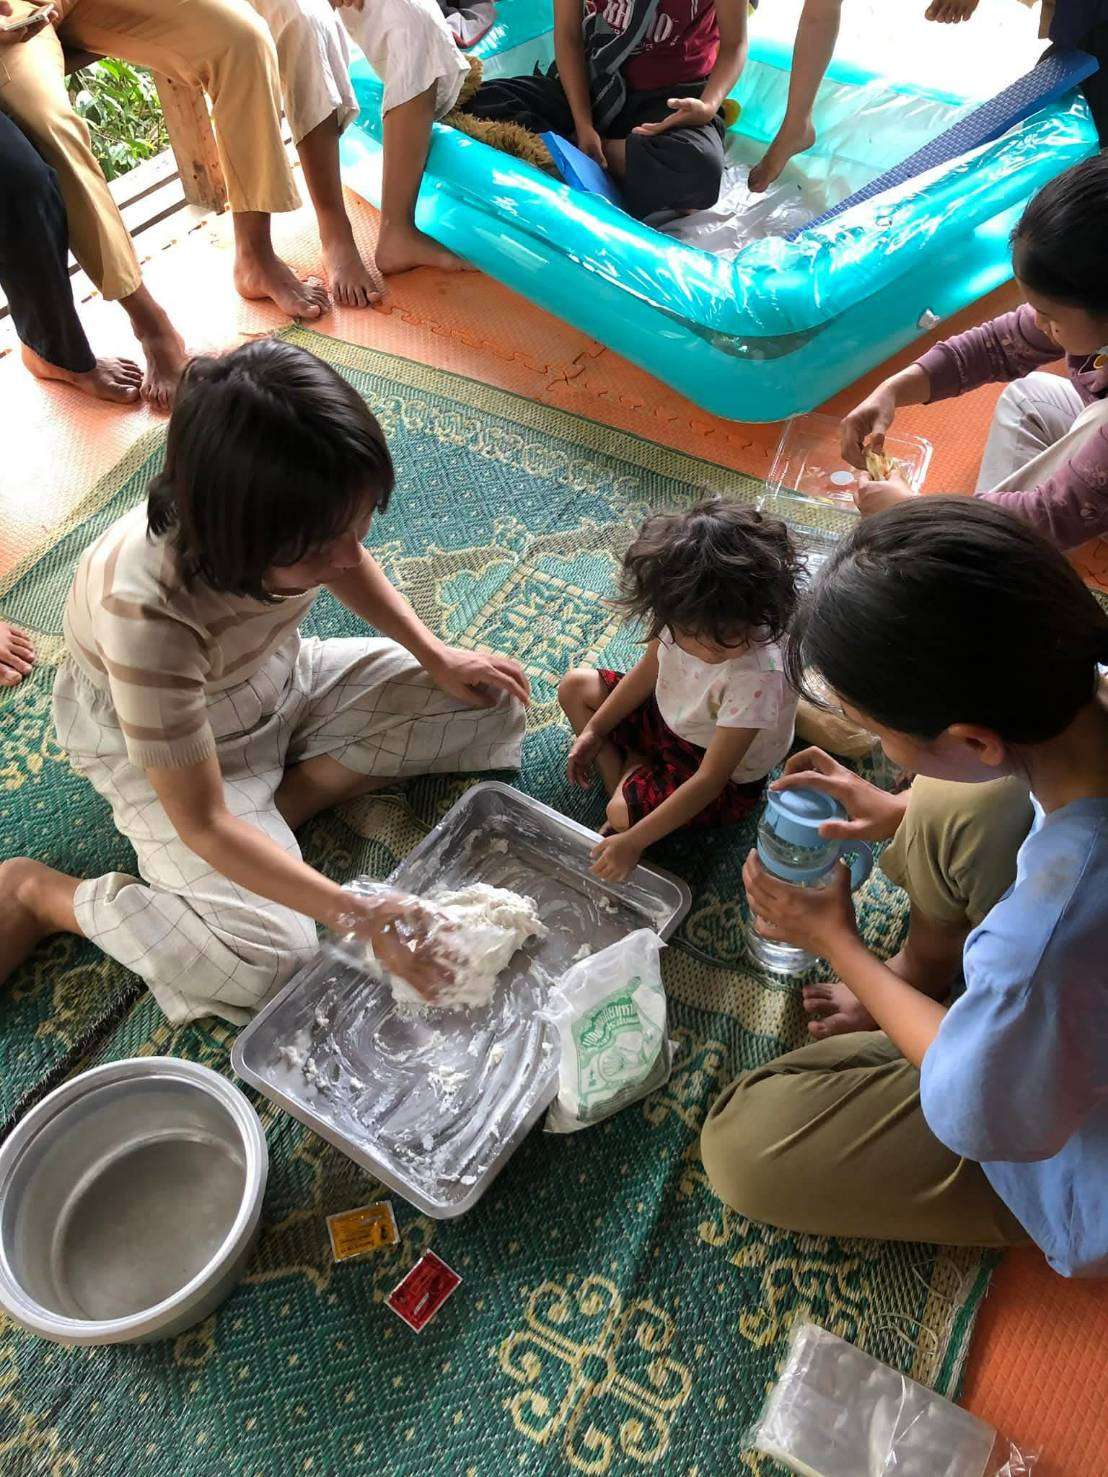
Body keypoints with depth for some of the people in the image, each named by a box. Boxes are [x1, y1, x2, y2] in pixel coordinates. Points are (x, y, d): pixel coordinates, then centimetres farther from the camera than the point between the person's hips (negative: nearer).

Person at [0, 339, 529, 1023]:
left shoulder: (302, 512, -25)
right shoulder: (150, 611, -41)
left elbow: (351, 565, 3)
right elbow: (203, 825, -32)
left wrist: (437, 658, -6)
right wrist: (356, 915, -36)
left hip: (277, 681, 6)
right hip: (162, 746, -6)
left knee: (492, 703, -7)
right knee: (269, 961, -22)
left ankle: (286, 798, -5)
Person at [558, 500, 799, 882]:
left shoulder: (758, 677, -40)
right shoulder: (683, 621, -24)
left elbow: (709, 780, -34)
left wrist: (632, 842, -33)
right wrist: (593, 729, 4)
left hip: (728, 781, -6)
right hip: (668, 717, 7)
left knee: (623, 812, -28)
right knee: (575, 686, 3)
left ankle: (634, 769, 4)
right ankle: (620, 775, -5)